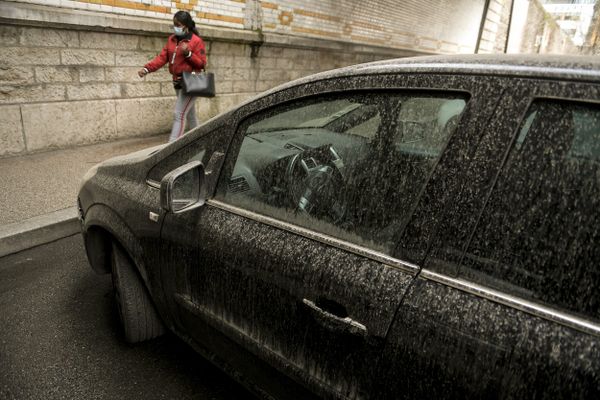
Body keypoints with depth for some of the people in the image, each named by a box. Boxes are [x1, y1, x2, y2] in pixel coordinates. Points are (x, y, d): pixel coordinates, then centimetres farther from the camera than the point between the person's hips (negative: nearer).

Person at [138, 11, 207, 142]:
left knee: (179, 114, -13)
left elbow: (202, 63, -10)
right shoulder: (172, 39, 11)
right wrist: (147, 68, -7)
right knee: (189, 113, 16)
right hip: (177, 82, 8)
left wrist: (188, 54, -25)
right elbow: (162, 57, 5)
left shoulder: (197, 41, -9)